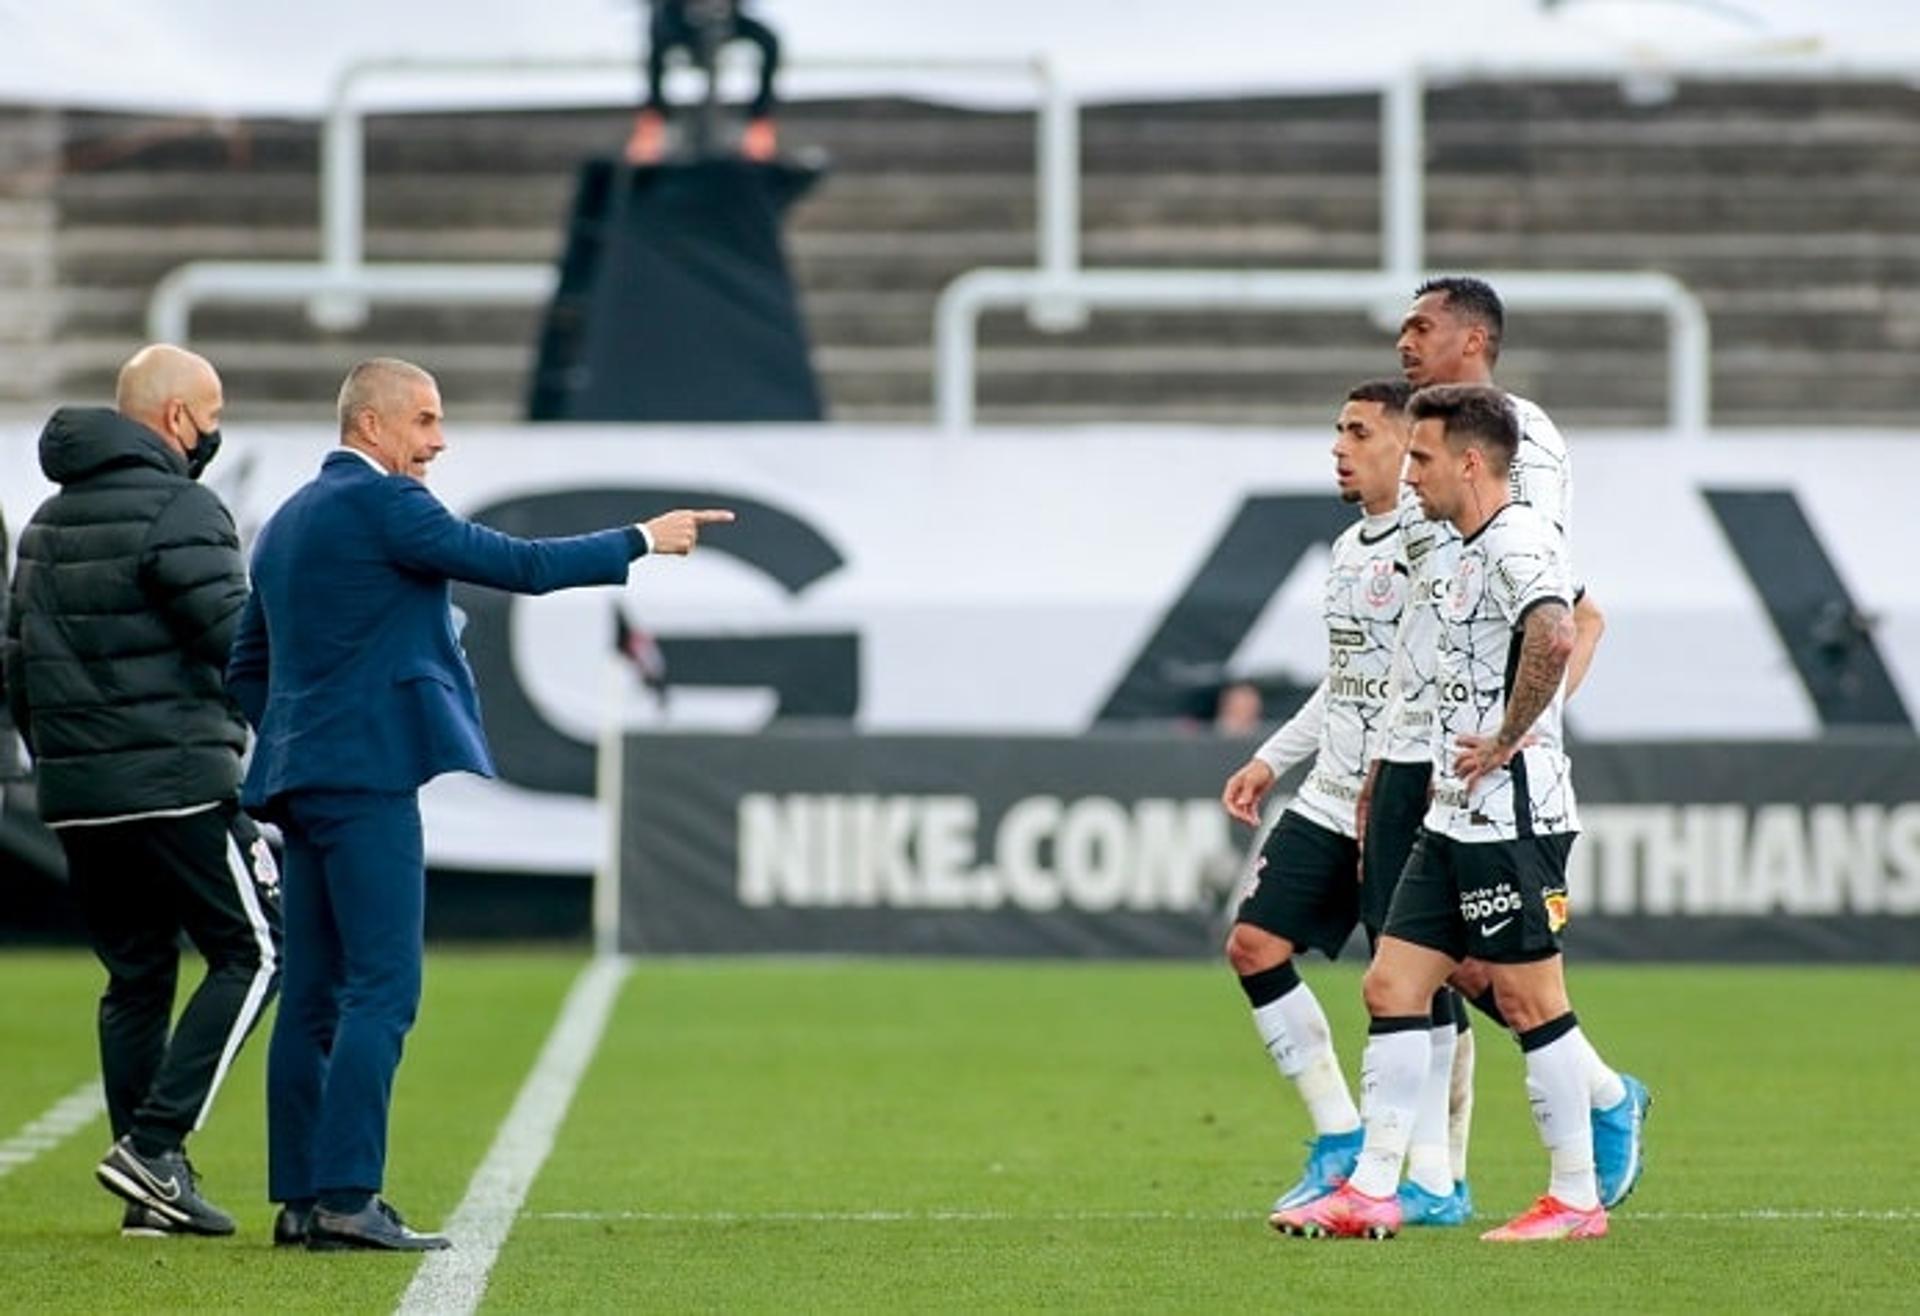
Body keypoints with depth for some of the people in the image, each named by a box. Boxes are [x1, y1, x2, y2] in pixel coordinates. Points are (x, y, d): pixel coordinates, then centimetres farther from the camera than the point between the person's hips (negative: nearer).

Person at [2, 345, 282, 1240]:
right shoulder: (177, 509, -11)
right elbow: (240, 639, -16)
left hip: (76, 795, 8)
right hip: (175, 786, -8)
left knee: (136, 975, 12)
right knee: (251, 953, 0)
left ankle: (151, 1193, 9)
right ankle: (153, 1144, -11)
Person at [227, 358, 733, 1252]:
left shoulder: (287, 522, 19)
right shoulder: (382, 504, -9)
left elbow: (247, 666, 23)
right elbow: (523, 566, -11)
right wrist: (644, 540, -3)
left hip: (300, 777, 10)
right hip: (367, 775, -10)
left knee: (316, 995, 9)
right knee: (381, 987, -10)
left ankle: (299, 1198, 7)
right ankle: (346, 1195, -16)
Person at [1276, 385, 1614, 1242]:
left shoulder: (1516, 540, -15)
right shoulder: (1474, 552, 17)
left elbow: (1554, 635, -35)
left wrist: (1504, 744, -25)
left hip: (1512, 815, -10)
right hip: (1457, 819, 10)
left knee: (1529, 998, -4)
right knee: (1392, 986, 7)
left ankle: (1577, 1199, 4)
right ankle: (1372, 1192, 8)